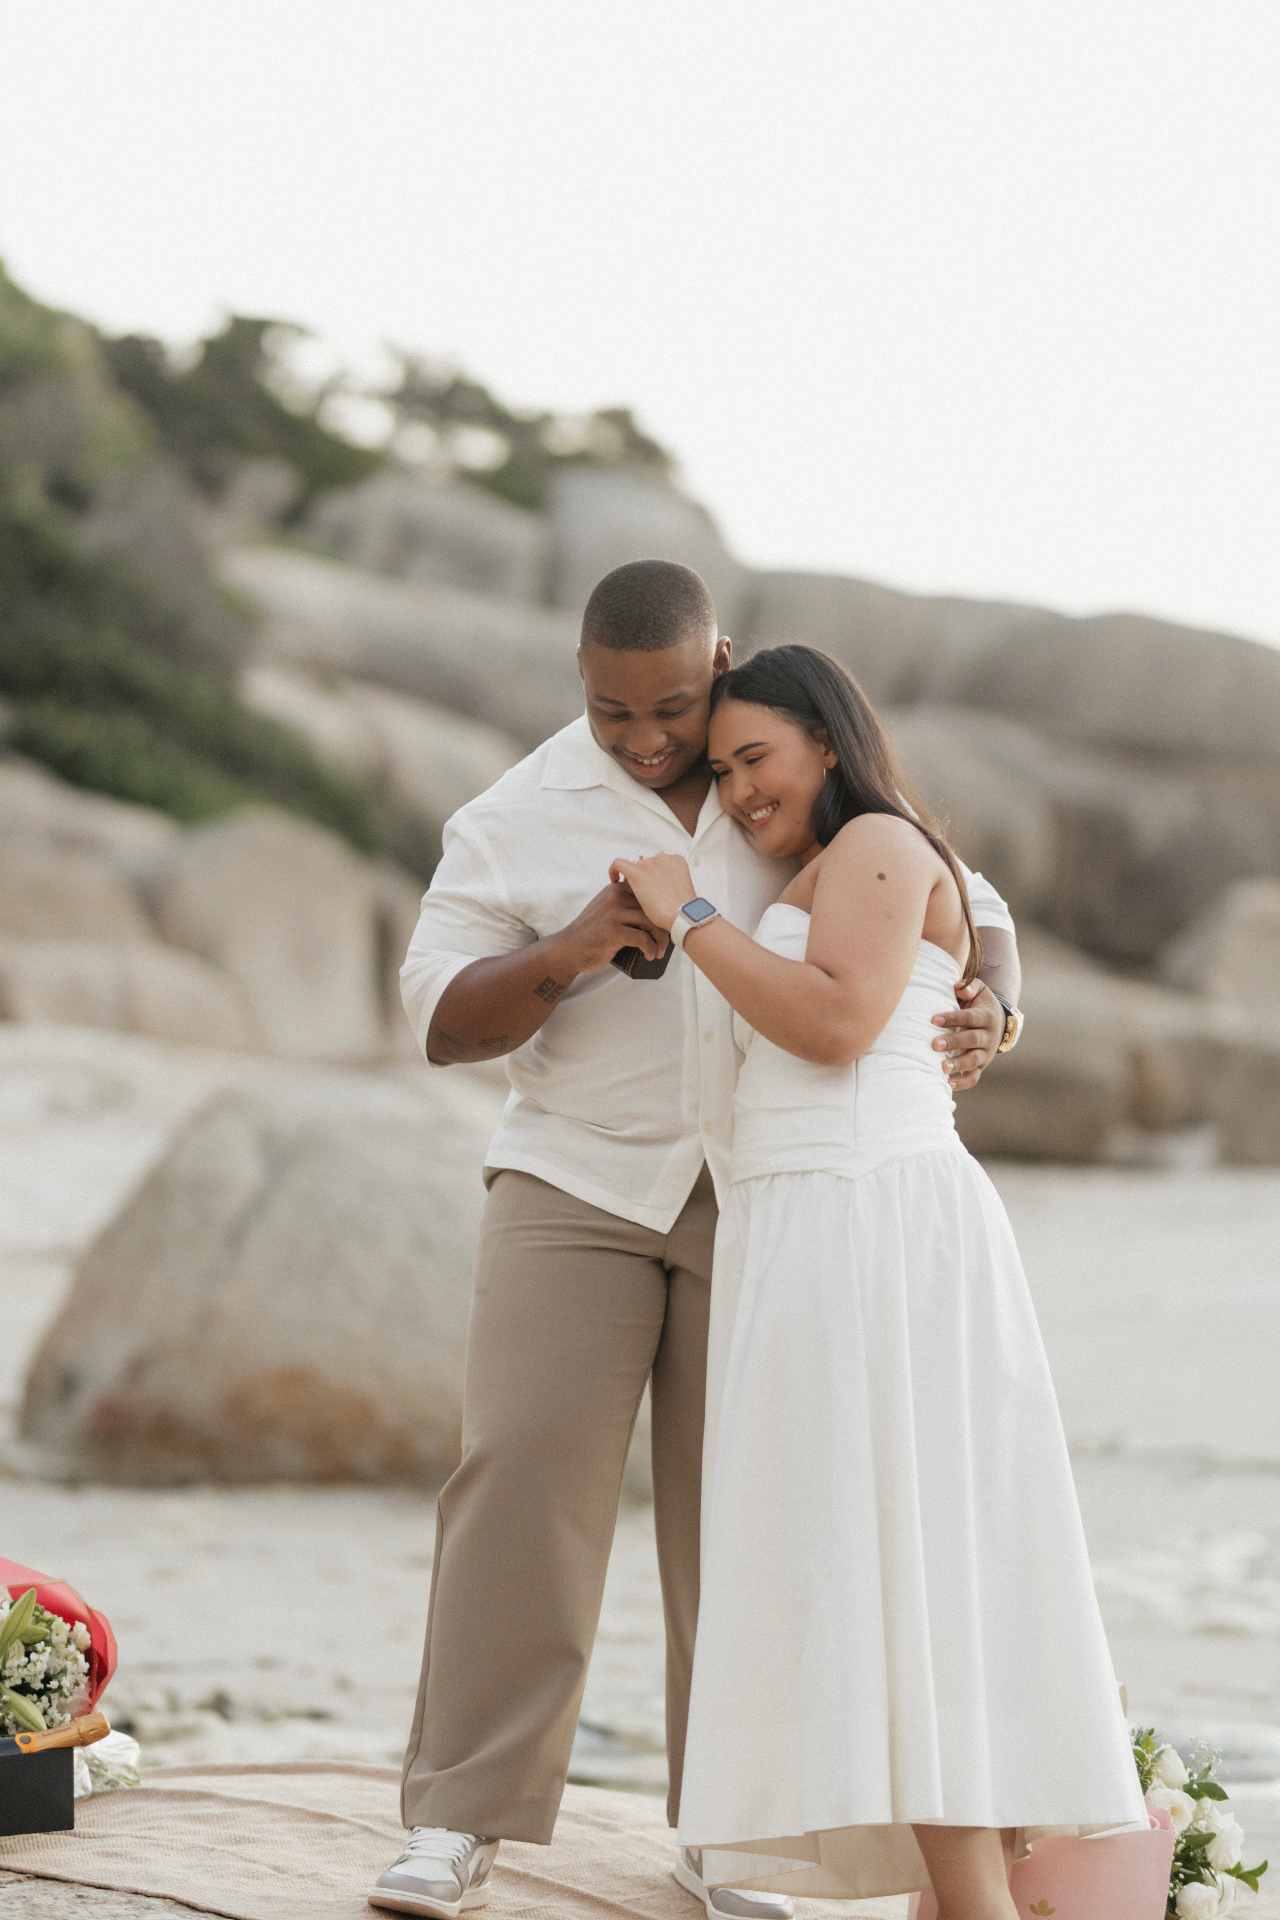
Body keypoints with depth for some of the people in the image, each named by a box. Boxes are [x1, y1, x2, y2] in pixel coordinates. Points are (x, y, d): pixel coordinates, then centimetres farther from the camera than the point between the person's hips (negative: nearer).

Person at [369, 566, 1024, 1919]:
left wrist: (988, 1014, -14)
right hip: (577, 1184, -1)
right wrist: (565, 955, -21)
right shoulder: (517, 817, 1)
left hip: (758, 1198, 1)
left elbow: (966, 912, 9)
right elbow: (442, 1019, -2)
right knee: (524, 1473, -13)